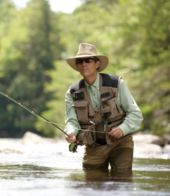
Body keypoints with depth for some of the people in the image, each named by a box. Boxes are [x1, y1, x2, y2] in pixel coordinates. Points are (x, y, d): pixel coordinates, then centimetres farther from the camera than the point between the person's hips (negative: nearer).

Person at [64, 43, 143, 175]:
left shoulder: (116, 84, -6)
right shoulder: (72, 93, 1)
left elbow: (135, 114, -5)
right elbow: (72, 121, -7)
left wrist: (122, 129, -24)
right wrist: (72, 133, -31)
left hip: (120, 142, -2)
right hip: (94, 147, 2)